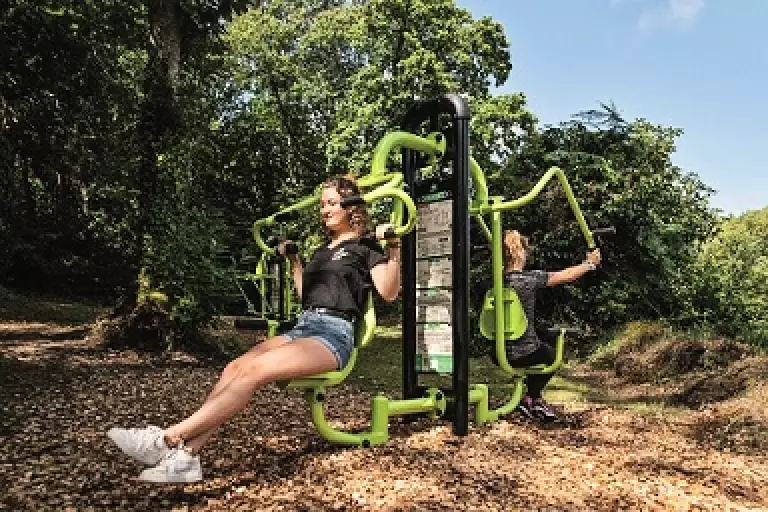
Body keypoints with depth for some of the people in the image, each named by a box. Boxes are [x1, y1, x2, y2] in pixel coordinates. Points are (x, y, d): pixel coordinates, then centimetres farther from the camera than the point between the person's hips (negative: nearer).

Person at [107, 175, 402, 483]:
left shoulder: (365, 246, 4)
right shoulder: (322, 251, 27)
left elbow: (388, 293, -9)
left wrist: (394, 249, -20)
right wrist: (294, 261, 33)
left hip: (334, 333, -7)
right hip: (302, 327, 8)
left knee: (253, 370, -28)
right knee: (234, 368, -19)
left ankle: (168, 438, -31)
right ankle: (185, 455, -28)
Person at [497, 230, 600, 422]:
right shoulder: (529, 279, -17)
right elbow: (566, 275, -4)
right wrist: (590, 263, 13)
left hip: (499, 354, 5)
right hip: (523, 354, -5)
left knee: (542, 347, 34)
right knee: (551, 354, 29)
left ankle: (533, 399, 39)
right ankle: (529, 399, 27)